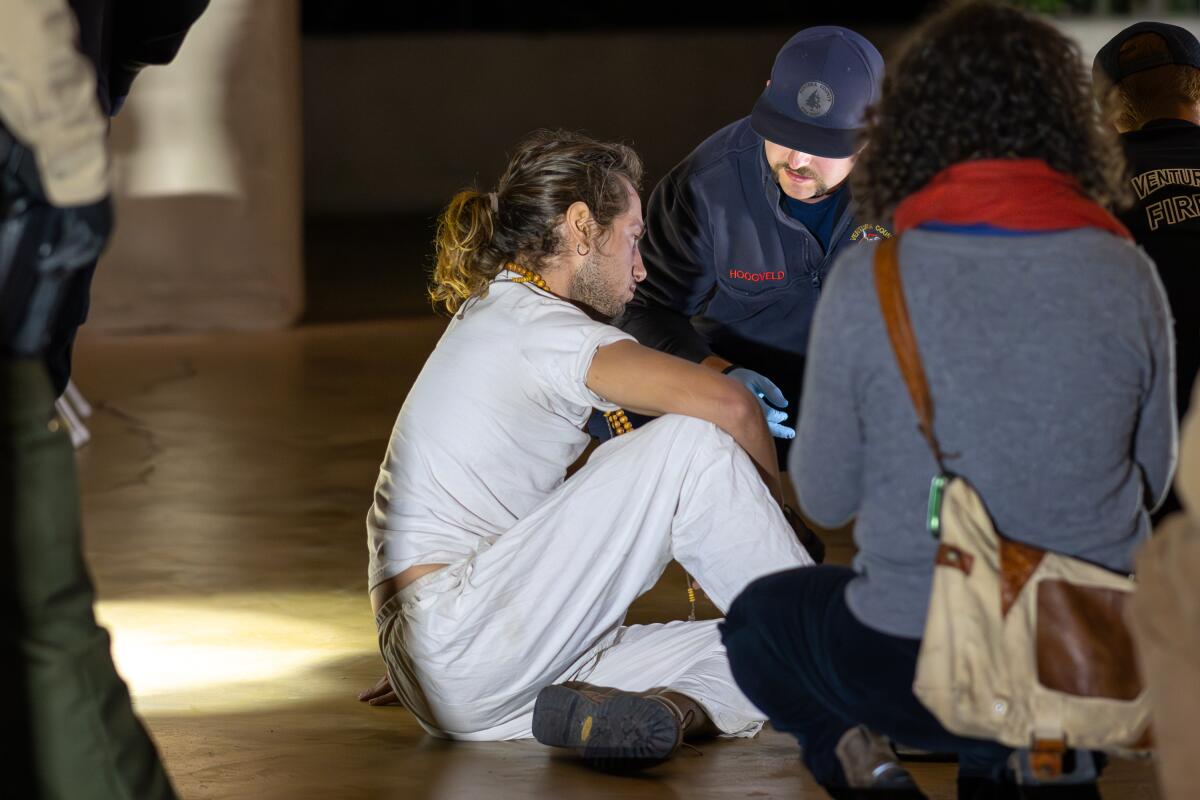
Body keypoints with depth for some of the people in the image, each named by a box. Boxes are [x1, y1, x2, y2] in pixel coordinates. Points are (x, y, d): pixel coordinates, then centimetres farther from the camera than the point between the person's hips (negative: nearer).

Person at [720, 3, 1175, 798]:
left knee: (760, 619, 30)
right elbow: (1153, 481, 5)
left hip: (918, 669, -2)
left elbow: (825, 497, -2)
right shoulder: (1128, 276, -7)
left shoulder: (869, 283, -13)